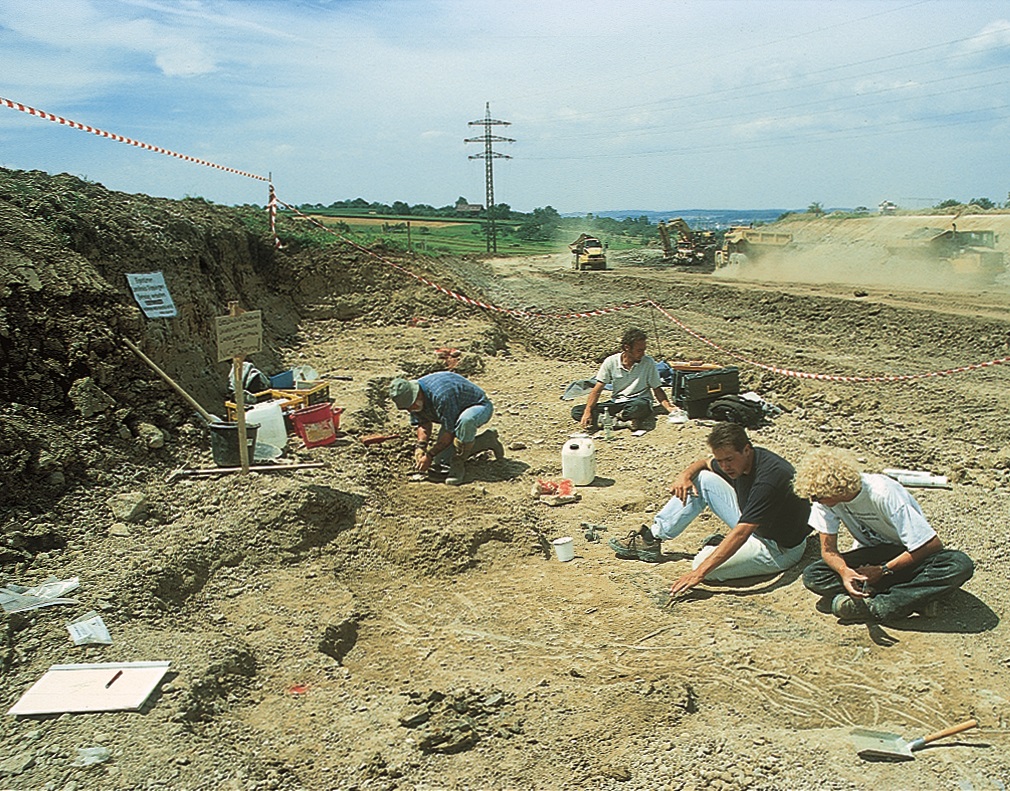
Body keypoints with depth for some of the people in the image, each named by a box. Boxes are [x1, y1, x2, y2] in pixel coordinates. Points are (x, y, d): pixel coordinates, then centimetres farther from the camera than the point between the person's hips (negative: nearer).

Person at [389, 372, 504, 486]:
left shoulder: (440, 396, -39)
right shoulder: (412, 398, -13)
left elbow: (449, 433, -31)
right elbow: (423, 424, 0)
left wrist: (430, 455, -25)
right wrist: (420, 446, -16)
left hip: (479, 406, -9)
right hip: (455, 414, 9)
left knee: (465, 420, -45)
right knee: (441, 459, 4)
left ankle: (458, 465, -24)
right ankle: (487, 439, 17)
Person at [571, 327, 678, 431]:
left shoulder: (648, 362, -4)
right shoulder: (611, 362, -3)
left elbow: (657, 390, 3)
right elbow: (597, 390, -3)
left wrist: (669, 407, -15)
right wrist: (587, 411, -17)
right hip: (616, 403, 3)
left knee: (641, 406, -42)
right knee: (576, 411, -20)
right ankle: (624, 422, -31)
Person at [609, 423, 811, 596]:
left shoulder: (768, 477, -33)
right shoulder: (737, 461, -8)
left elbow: (740, 534, -38)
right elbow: (704, 463, 15)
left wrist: (698, 573, -42)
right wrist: (686, 474, -9)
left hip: (780, 548, -8)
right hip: (750, 527, 8)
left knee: (705, 565, -29)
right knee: (701, 479, -2)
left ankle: (716, 547, 5)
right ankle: (652, 539, 3)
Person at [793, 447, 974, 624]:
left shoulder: (884, 494, -29)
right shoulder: (824, 497, -16)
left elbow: (933, 545, -25)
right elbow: (828, 549, -11)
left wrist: (883, 570, -24)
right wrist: (845, 571, -33)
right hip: (872, 553, 4)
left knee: (960, 565, -35)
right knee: (812, 576, -21)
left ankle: (876, 607, -33)